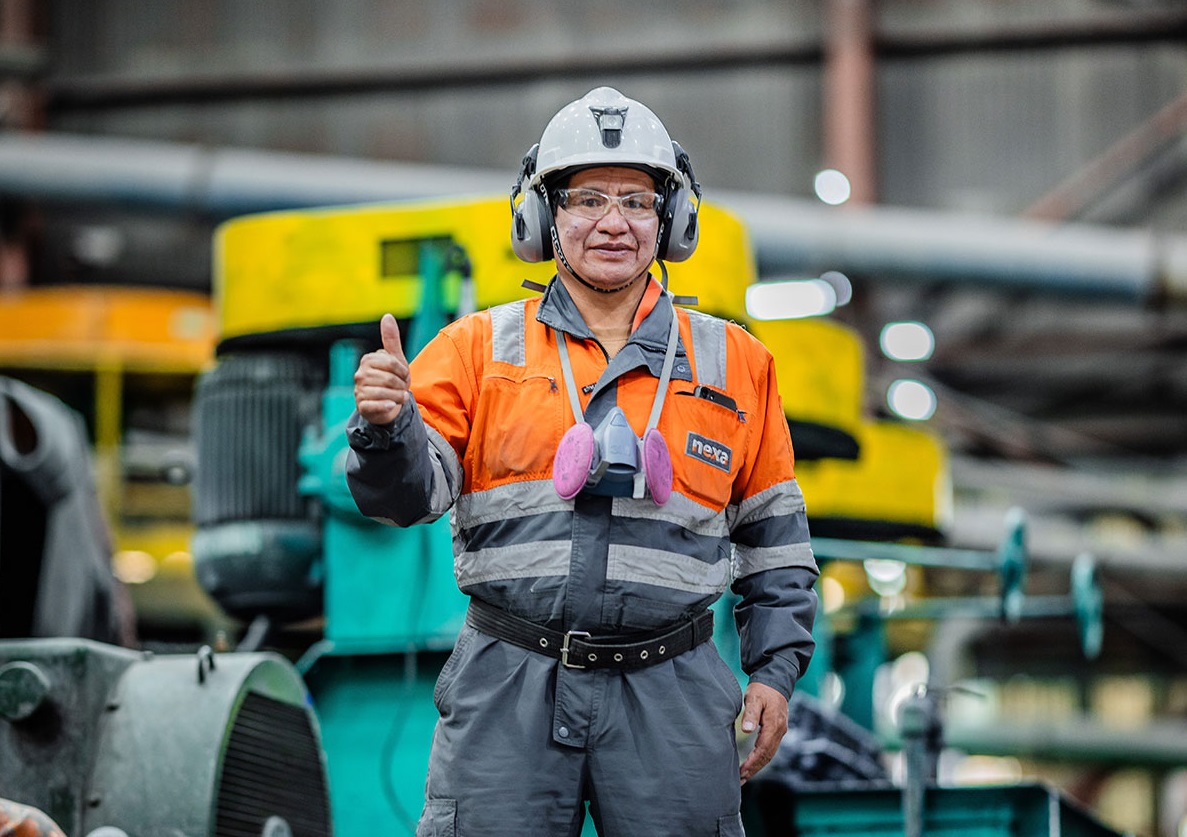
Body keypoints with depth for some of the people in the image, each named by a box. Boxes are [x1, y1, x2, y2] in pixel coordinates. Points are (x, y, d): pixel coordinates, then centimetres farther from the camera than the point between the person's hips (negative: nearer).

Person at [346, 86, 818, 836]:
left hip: (668, 695, 1)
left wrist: (775, 668, 9)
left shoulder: (733, 364, 10)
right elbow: (408, 490, -2)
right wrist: (386, 423, -23)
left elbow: (774, 532, 16)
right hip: (509, 688, -1)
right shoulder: (480, 347, 6)